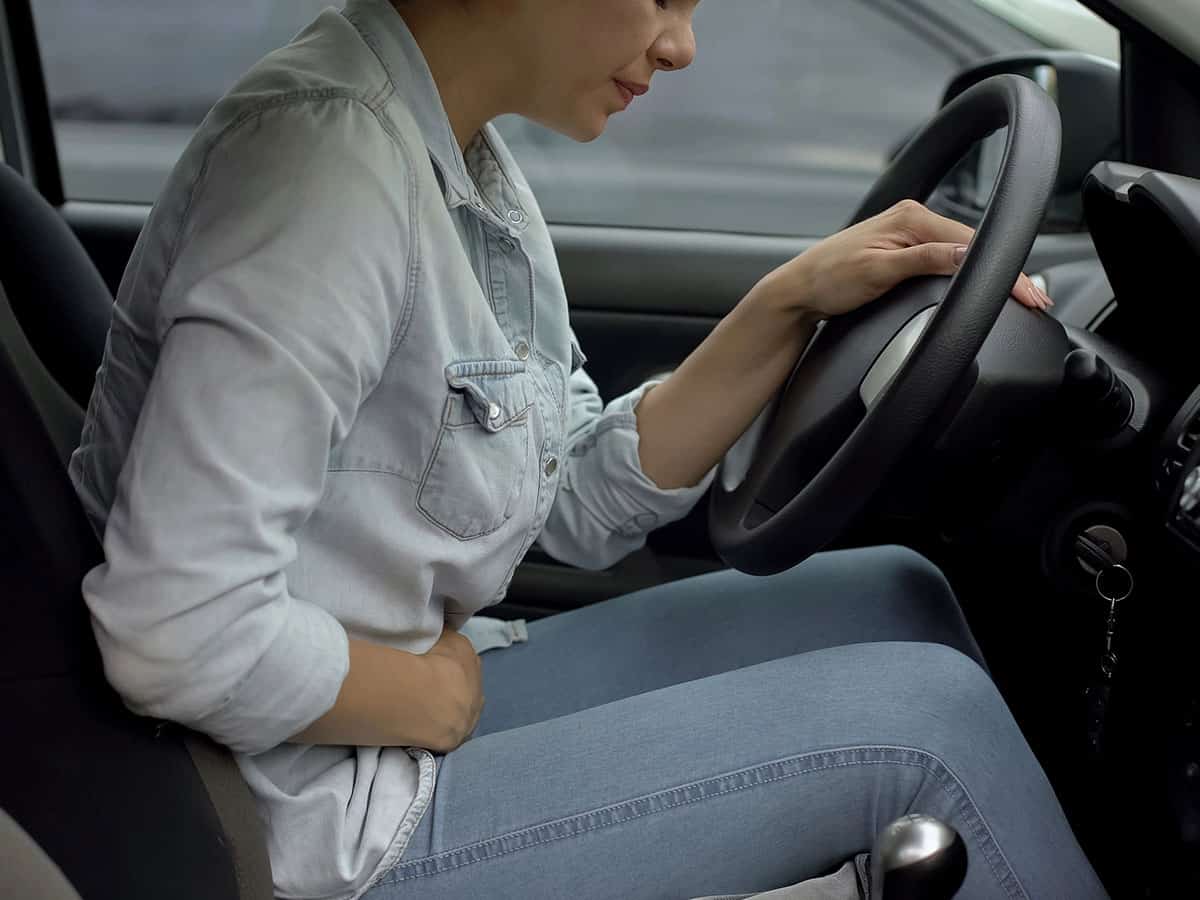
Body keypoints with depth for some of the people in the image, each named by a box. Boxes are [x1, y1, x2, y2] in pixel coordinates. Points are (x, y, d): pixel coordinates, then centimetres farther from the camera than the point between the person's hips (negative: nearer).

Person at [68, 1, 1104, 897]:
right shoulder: (329, 154, -24)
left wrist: (788, 307, -4)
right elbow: (178, 634, -28)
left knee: (892, 600, 9)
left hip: (427, 700, 9)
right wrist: (440, 696, -13)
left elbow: (584, 500, 4)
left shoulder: (464, 159, 4)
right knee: (923, 713, -9)